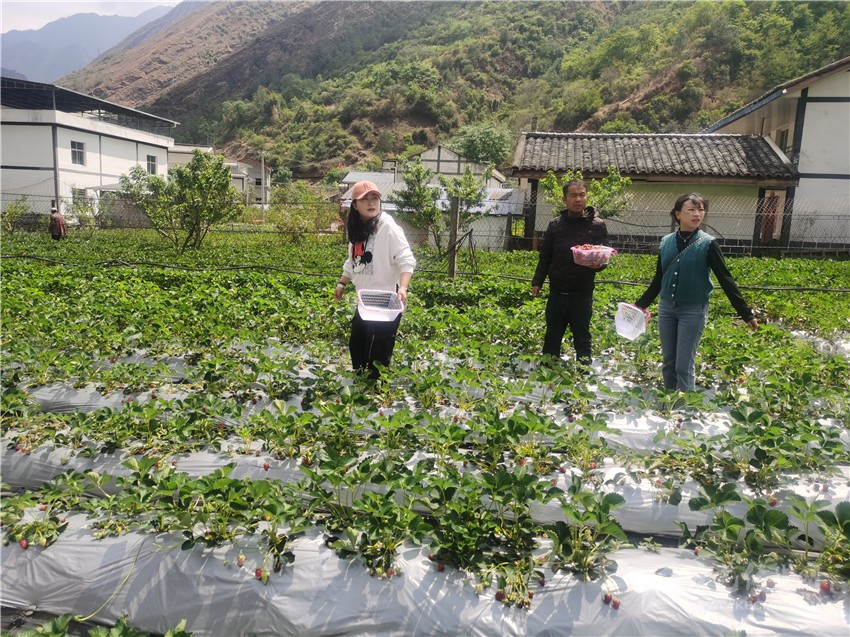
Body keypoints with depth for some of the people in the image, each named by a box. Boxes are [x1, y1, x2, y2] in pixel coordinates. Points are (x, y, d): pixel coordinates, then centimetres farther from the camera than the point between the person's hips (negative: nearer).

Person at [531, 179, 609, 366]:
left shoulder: (597, 225, 0)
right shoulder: (555, 225, 7)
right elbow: (545, 257, 11)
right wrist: (537, 281, 3)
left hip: (582, 295, -2)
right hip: (557, 294, 3)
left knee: (582, 340, 8)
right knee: (551, 339, 11)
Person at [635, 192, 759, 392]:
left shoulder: (707, 243, -7)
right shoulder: (666, 241, 3)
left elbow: (726, 279, -6)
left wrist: (746, 313, -9)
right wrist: (641, 304, 16)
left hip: (693, 311, -4)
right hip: (666, 308, 4)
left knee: (684, 366, -3)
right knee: (668, 363, 10)